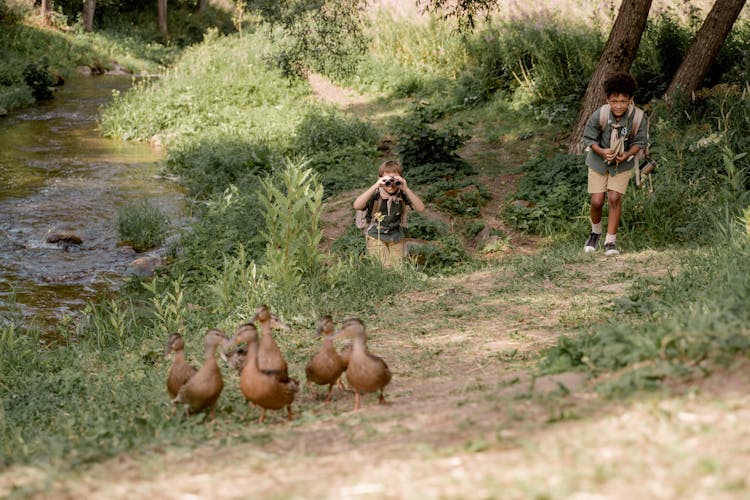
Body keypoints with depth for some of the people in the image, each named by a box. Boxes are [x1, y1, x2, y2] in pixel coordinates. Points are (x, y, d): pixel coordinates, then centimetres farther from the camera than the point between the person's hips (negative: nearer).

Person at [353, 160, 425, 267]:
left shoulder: (402, 194, -15)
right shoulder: (375, 194, -22)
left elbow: (420, 208, -24)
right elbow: (357, 206, -38)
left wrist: (406, 189, -35)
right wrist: (375, 186, -43)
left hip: (396, 237, 3)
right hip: (376, 236, -3)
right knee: (386, 268, -13)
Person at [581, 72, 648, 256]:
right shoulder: (599, 116, -25)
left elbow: (640, 142, -8)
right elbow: (588, 138, -11)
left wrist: (628, 154, -26)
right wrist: (602, 152, -28)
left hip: (623, 162, 0)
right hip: (599, 160, 0)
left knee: (614, 198, -11)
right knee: (597, 201, -3)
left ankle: (611, 241, 2)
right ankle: (595, 232, 27)